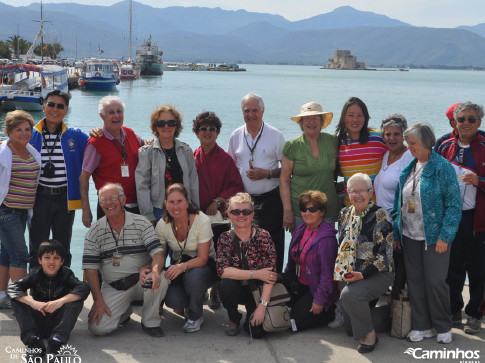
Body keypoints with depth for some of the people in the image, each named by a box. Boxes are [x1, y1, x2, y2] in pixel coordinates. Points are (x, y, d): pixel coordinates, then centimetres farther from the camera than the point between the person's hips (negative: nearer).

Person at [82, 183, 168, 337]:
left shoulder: (141, 223, -3)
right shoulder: (94, 232, 0)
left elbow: (158, 252, -12)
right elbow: (90, 268, -2)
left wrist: (155, 272, -35)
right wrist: (98, 300, -12)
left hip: (140, 281, -1)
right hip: (113, 288, 1)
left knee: (160, 281, -34)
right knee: (97, 327, -17)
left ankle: (150, 322, -7)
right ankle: (124, 312, 16)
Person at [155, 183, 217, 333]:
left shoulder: (202, 221, -20)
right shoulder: (162, 225, -8)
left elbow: (203, 258, -22)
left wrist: (182, 266, -43)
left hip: (205, 265, -2)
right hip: (178, 266, 3)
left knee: (193, 275, -39)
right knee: (172, 300, -27)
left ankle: (195, 316, -9)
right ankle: (184, 303, 14)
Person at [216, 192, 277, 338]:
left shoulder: (263, 237, -11)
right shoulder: (226, 238, -5)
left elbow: (270, 273, -16)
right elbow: (222, 270, -18)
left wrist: (262, 305, -24)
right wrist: (256, 274, -23)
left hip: (258, 290, -1)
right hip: (237, 289, 2)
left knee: (258, 331, -20)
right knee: (227, 285, -32)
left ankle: (251, 317, 18)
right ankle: (234, 319, 0)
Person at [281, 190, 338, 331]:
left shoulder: (326, 238, -24)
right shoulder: (301, 229, 3)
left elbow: (327, 273, -22)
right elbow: (293, 260, 14)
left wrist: (319, 300, -21)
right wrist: (285, 279, 14)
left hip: (315, 288, -8)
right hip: (299, 284, 8)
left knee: (295, 321, -10)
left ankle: (332, 310, 6)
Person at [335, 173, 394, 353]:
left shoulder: (380, 215, -8)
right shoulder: (345, 214, 11)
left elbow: (385, 254, -13)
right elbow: (342, 247, 19)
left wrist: (363, 274, -19)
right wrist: (343, 271, 6)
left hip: (378, 274, -7)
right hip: (351, 274, 7)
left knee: (349, 294, -29)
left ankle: (369, 334, -10)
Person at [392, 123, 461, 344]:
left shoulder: (442, 167, -10)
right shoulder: (408, 168, 9)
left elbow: (454, 204, -12)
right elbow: (399, 202, 15)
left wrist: (444, 236, -16)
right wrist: (396, 232, 10)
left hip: (434, 237, -6)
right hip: (410, 236, 6)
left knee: (435, 281, 0)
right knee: (414, 280, 8)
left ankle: (443, 328, 18)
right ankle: (422, 326, 20)